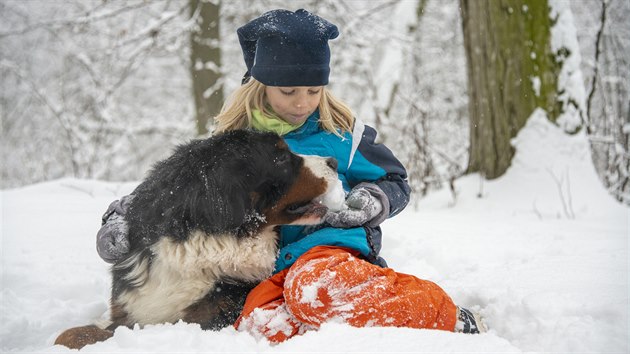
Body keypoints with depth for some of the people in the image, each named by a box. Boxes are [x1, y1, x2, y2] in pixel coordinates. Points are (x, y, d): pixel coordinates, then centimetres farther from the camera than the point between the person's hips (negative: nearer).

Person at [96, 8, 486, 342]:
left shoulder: (340, 132, 9)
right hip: (268, 271, 2)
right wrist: (123, 214, 2)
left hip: (330, 246, -1)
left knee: (315, 288, -40)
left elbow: (395, 182, 19)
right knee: (261, 325, -35)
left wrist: (368, 201, -4)